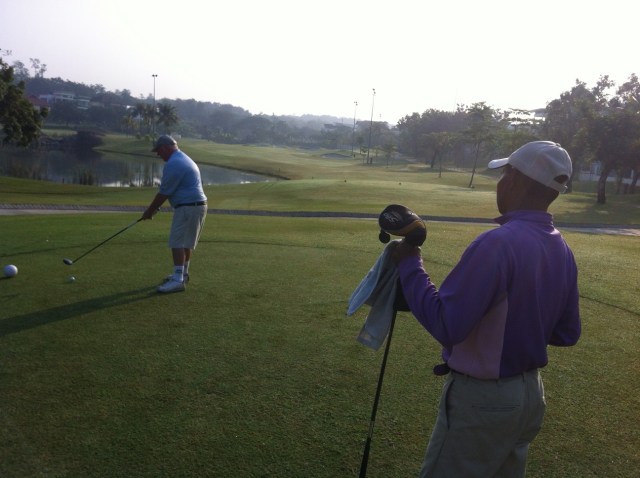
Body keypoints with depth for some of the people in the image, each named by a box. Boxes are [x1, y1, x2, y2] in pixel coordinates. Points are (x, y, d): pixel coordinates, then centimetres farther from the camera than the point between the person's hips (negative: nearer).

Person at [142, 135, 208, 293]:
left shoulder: (173, 164, -15)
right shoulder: (184, 158, 19)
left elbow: (164, 193, -12)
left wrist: (150, 211, 0)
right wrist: (155, 207, 21)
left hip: (188, 207, -10)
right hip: (197, 205, 10)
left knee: (177, 242, -10)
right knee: (185, 243, 19)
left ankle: (178, 280, -14)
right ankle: (183, 274, 30)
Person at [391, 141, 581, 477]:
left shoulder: (498, 243, -26)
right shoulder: (563, 252, 0)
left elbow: (446, 327, -28)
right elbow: (567, 334, 9)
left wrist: (409, 266, -18)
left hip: (482, 398, -8)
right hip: (530, 393, 8)